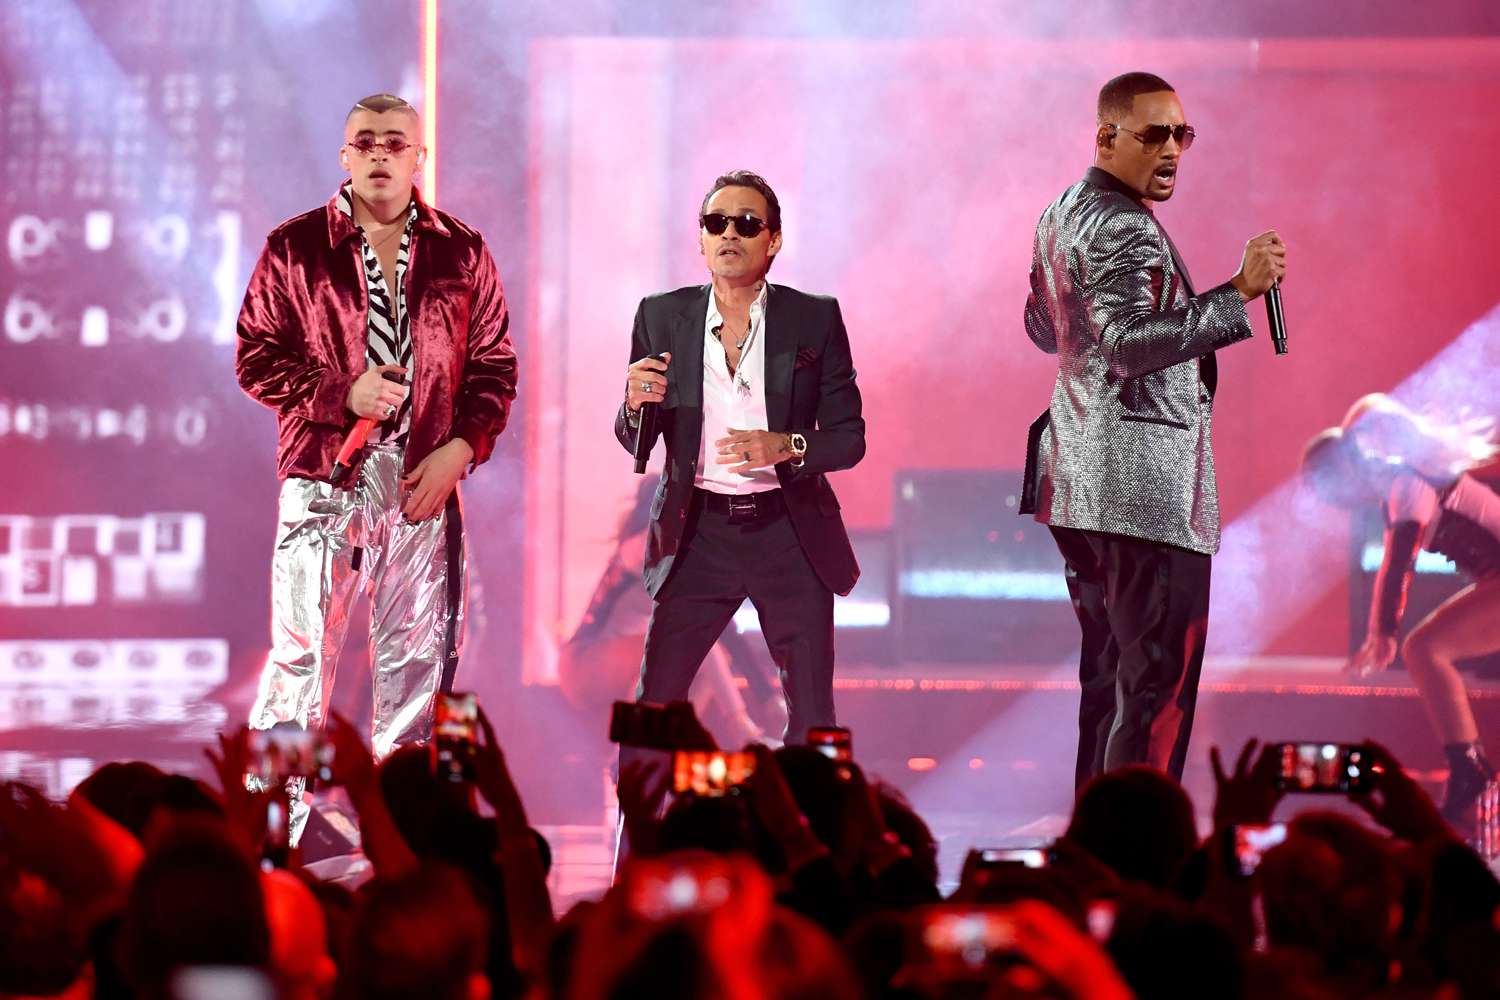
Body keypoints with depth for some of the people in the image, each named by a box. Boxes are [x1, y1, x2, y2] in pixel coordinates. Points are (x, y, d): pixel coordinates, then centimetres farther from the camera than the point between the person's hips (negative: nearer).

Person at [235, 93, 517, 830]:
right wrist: (344, 394, -13)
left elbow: (495, 367, 10)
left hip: (426, 483, 3)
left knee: (420, 657, 4)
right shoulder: (295, 249, 3)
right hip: (324, 481, -3)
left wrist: (460, 449, -6)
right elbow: (256, 358, 1)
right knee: (301, 653, -7)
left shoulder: (462, 254, 9)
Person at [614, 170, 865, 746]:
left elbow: (849, 438, 0)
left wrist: (786, 447, -20)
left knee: (812, 719, 3)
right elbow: (634, 441, 9)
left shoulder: (816, 319, 0)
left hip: (790, 538, 0)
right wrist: (635, 405, -15)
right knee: (653, 706, -3)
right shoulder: (662, 317, 3)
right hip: (699, 534, 1)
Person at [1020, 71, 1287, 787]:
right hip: (1146, 485, -11)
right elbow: (1129, 342, -29)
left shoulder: (1060, 216, 16)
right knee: (1157, 686, -9)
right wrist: (1240, 291, -29)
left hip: (1079, 479, 11)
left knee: (1107, 675, 16)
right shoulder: (1125, 230, -15)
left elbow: (1044, 329, 29)